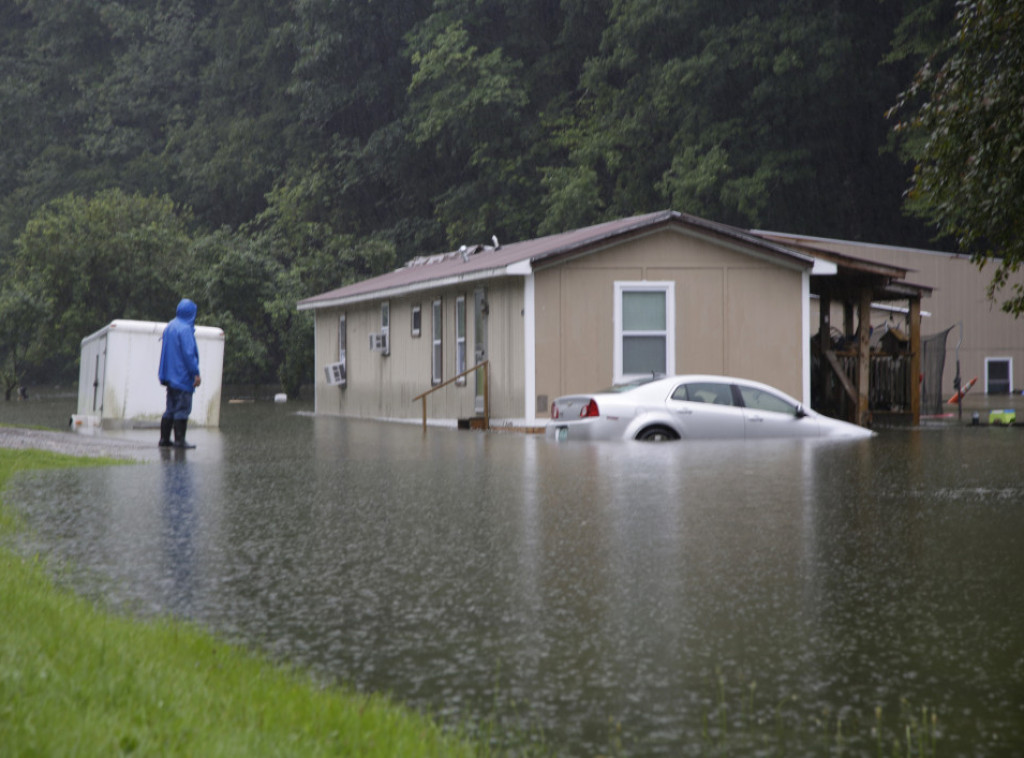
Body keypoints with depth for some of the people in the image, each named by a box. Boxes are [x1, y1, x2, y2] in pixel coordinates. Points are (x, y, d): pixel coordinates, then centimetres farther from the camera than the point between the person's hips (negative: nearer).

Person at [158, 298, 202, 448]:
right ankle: (179, 440, -7)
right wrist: (196, 373, -17)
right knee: (182, 408, -6)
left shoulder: (169, 327, 14)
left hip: (171, 375, 9)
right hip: (182, 377, -9)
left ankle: (164, 439, 13)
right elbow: (189, 353, -20)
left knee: (171, 409, 13)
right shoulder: (185, 329, -14)